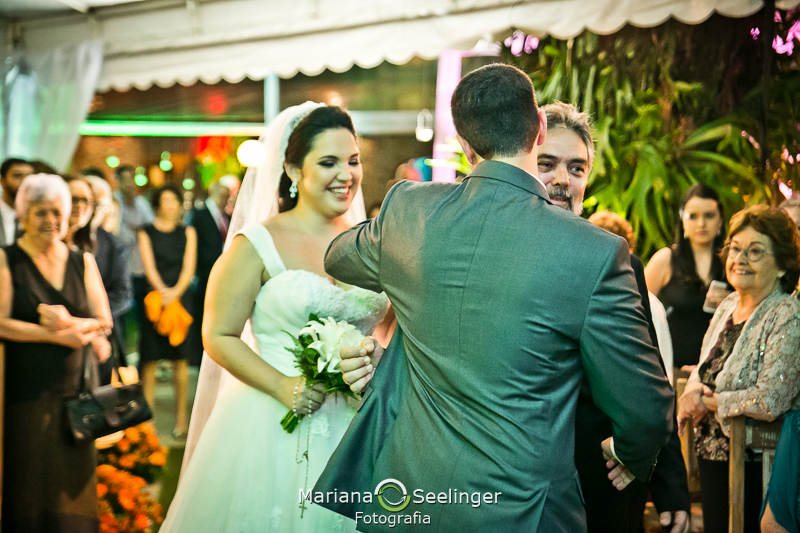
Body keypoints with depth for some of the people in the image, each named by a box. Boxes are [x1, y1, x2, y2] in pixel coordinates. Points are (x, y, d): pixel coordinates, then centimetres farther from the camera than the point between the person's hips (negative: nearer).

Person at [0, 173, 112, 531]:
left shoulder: (82, 262, 11)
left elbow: (104, 322, 5)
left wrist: (69, 322, -14)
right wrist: (57, 336, -15)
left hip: (75, 390, 4)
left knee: (73, 485, 5)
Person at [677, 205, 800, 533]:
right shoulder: (728, 306, 9)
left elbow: (769, 402, -25)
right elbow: (705, 369, 18)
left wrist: (707, 402, -12)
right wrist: (691, 392, -6)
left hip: (753, 465, -8)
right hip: (711, 456, 8)